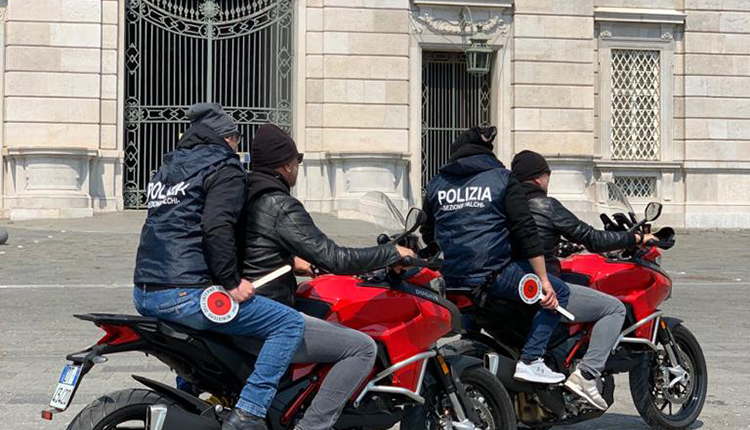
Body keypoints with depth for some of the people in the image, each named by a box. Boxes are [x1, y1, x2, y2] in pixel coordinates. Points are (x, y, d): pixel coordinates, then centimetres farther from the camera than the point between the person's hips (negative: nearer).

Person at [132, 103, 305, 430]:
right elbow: (217, 227, -20)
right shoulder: (226, 169, -2)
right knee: (290, 324, -6)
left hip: (143, 295, 9)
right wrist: (231, 283, -14)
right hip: (185, 296, -9)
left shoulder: (169, 166, 24)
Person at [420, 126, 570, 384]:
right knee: (558, 292, 6)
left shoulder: (436, 185, 12)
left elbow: (428, 237, 20)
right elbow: (526, 232, -6)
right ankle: (530, 360, -5)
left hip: (450, 279, 5)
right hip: (493, 274, -5)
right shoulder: (502, 179, 2)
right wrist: (544, 281, -6)